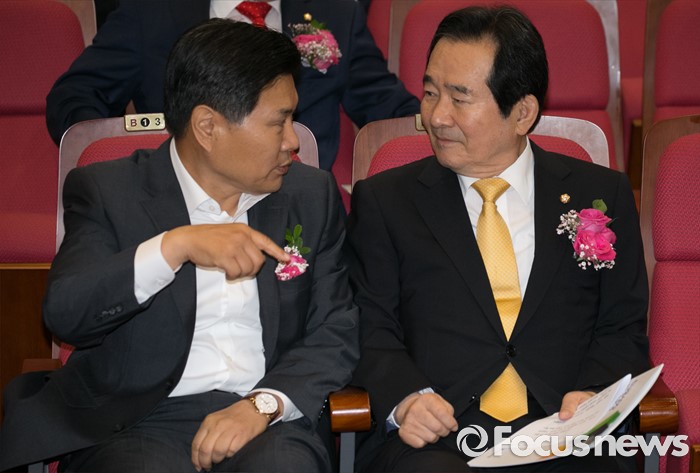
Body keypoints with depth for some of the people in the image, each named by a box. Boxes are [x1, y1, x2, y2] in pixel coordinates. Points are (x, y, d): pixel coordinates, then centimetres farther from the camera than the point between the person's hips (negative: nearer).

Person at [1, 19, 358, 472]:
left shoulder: (312, 194, 11)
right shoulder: (108, 192, 2)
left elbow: (336, 333, 7)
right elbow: (64, 313, -11)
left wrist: (263, 405, -11)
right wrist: (175, 246, -24)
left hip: (265, 422, 2)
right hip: (138, 423, -2)